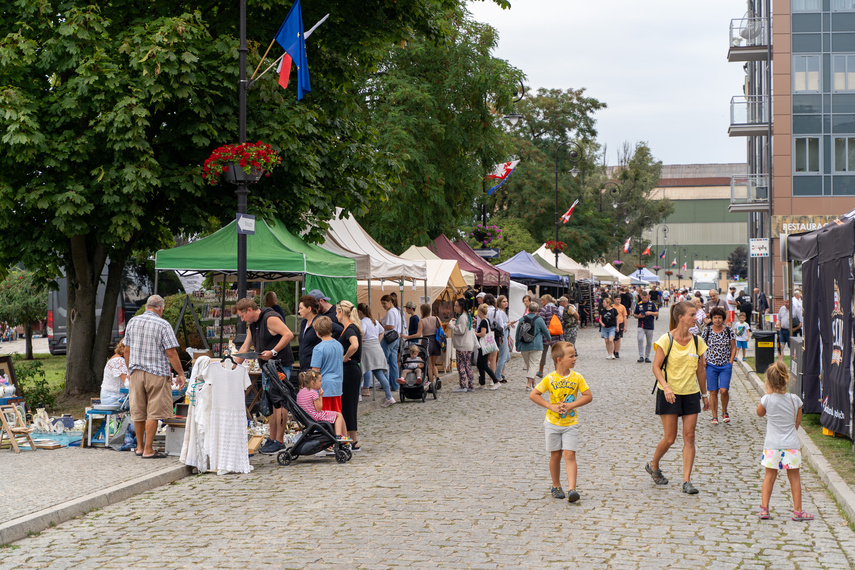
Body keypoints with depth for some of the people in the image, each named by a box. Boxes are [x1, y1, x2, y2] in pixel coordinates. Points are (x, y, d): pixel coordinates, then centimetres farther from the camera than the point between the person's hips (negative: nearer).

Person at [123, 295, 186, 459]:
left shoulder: (132, 322, 8)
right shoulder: (163, 325, -9)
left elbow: (126, 350, 12)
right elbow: (171, 353, -12)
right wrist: (180, 373, -4)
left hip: (136, 372, 5)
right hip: (157, 373, -5)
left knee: (138, 412, 13)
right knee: (153, 413, -2)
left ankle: (140, 447, 24)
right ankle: (148, 450, -3)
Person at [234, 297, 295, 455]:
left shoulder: (270, 318, -14)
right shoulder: (252, 324, 16)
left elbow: (288, 334, -21)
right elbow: (246, 346, 22)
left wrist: (273, 352, -22)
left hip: (281, 366, -10)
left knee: (279, 403, -9)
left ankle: (279, 441, -8)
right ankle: (271, 439, 15)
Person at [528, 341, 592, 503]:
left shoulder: (577, 377, -5)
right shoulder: (550, 379, -9)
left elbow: (588, 396, -4)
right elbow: (533, 395, -7)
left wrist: (571, 405, -15)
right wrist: (551, 406, -14)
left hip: (570, 423, 0)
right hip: (553, 422, 0)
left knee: (569, 454, -8)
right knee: (555, 455, 9)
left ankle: (572, 489, -13)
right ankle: (556, 486, 24)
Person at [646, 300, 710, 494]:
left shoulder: (697, 341, 4)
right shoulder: (666, 340, -9)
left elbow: (701, 369, 13)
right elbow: (656, 367, -10)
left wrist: (704, 394, 16)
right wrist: (666, 386, -25)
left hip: (691, 394, 4)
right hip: (669, 394, -4)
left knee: (689, 437, -2)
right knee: (670, 438, -1)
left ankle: (687, 481, 2)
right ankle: (653, 466, 27)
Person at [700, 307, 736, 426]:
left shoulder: (729, 331, 0)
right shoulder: (707, 331, 0)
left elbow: (733, 348, 7)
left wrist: (730, 362, -1)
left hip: (726, 365, -1)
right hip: (711, 365, 1)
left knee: (724, 390, -10)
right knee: (713, 391, 1)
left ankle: (724, 412, 15)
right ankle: (714, 417, 11)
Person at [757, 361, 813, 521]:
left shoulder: (767, 399, -11)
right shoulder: (795, 399, -5)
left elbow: (760, 413, 10)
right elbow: (797, 422, 6)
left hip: (772, 446, 0)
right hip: (791, 445, 0)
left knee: (770, 476, 10)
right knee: (794, 477, 9)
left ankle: (764, 508, 8)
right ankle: (797, 511, 12)